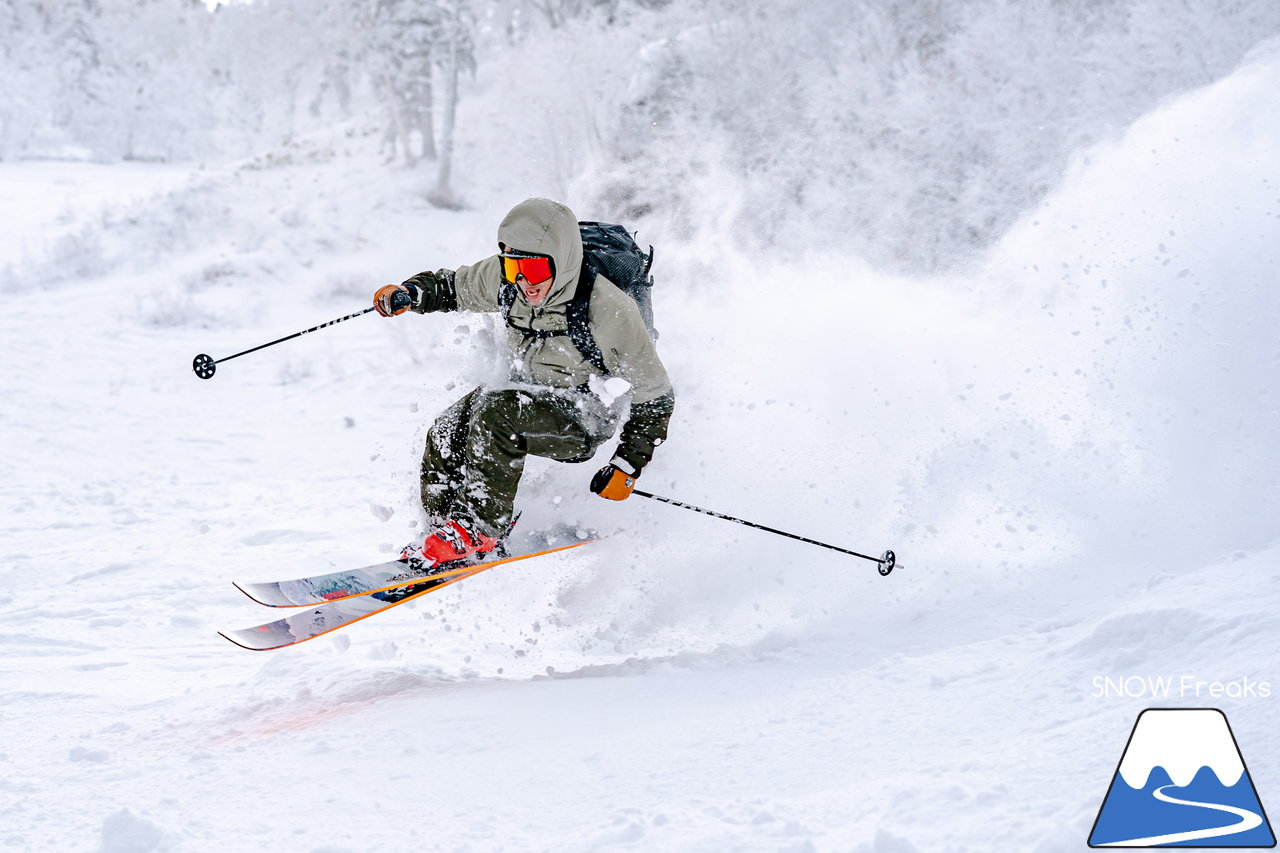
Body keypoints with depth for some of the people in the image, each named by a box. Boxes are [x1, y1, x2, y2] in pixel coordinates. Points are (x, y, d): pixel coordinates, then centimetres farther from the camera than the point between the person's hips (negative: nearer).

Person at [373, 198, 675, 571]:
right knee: (446, 435, -20)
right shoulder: (507, 279, -14)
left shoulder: (608, 311, -28)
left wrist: (627, 468, -21)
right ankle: (445, 528, -6)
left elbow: (655, 398, -17)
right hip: (526, 392, 6)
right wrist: (410, 293, -15)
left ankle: (477, 529, -25)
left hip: (582, 421, -6)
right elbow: (452, 286, 7)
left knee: (496, 412, -33)